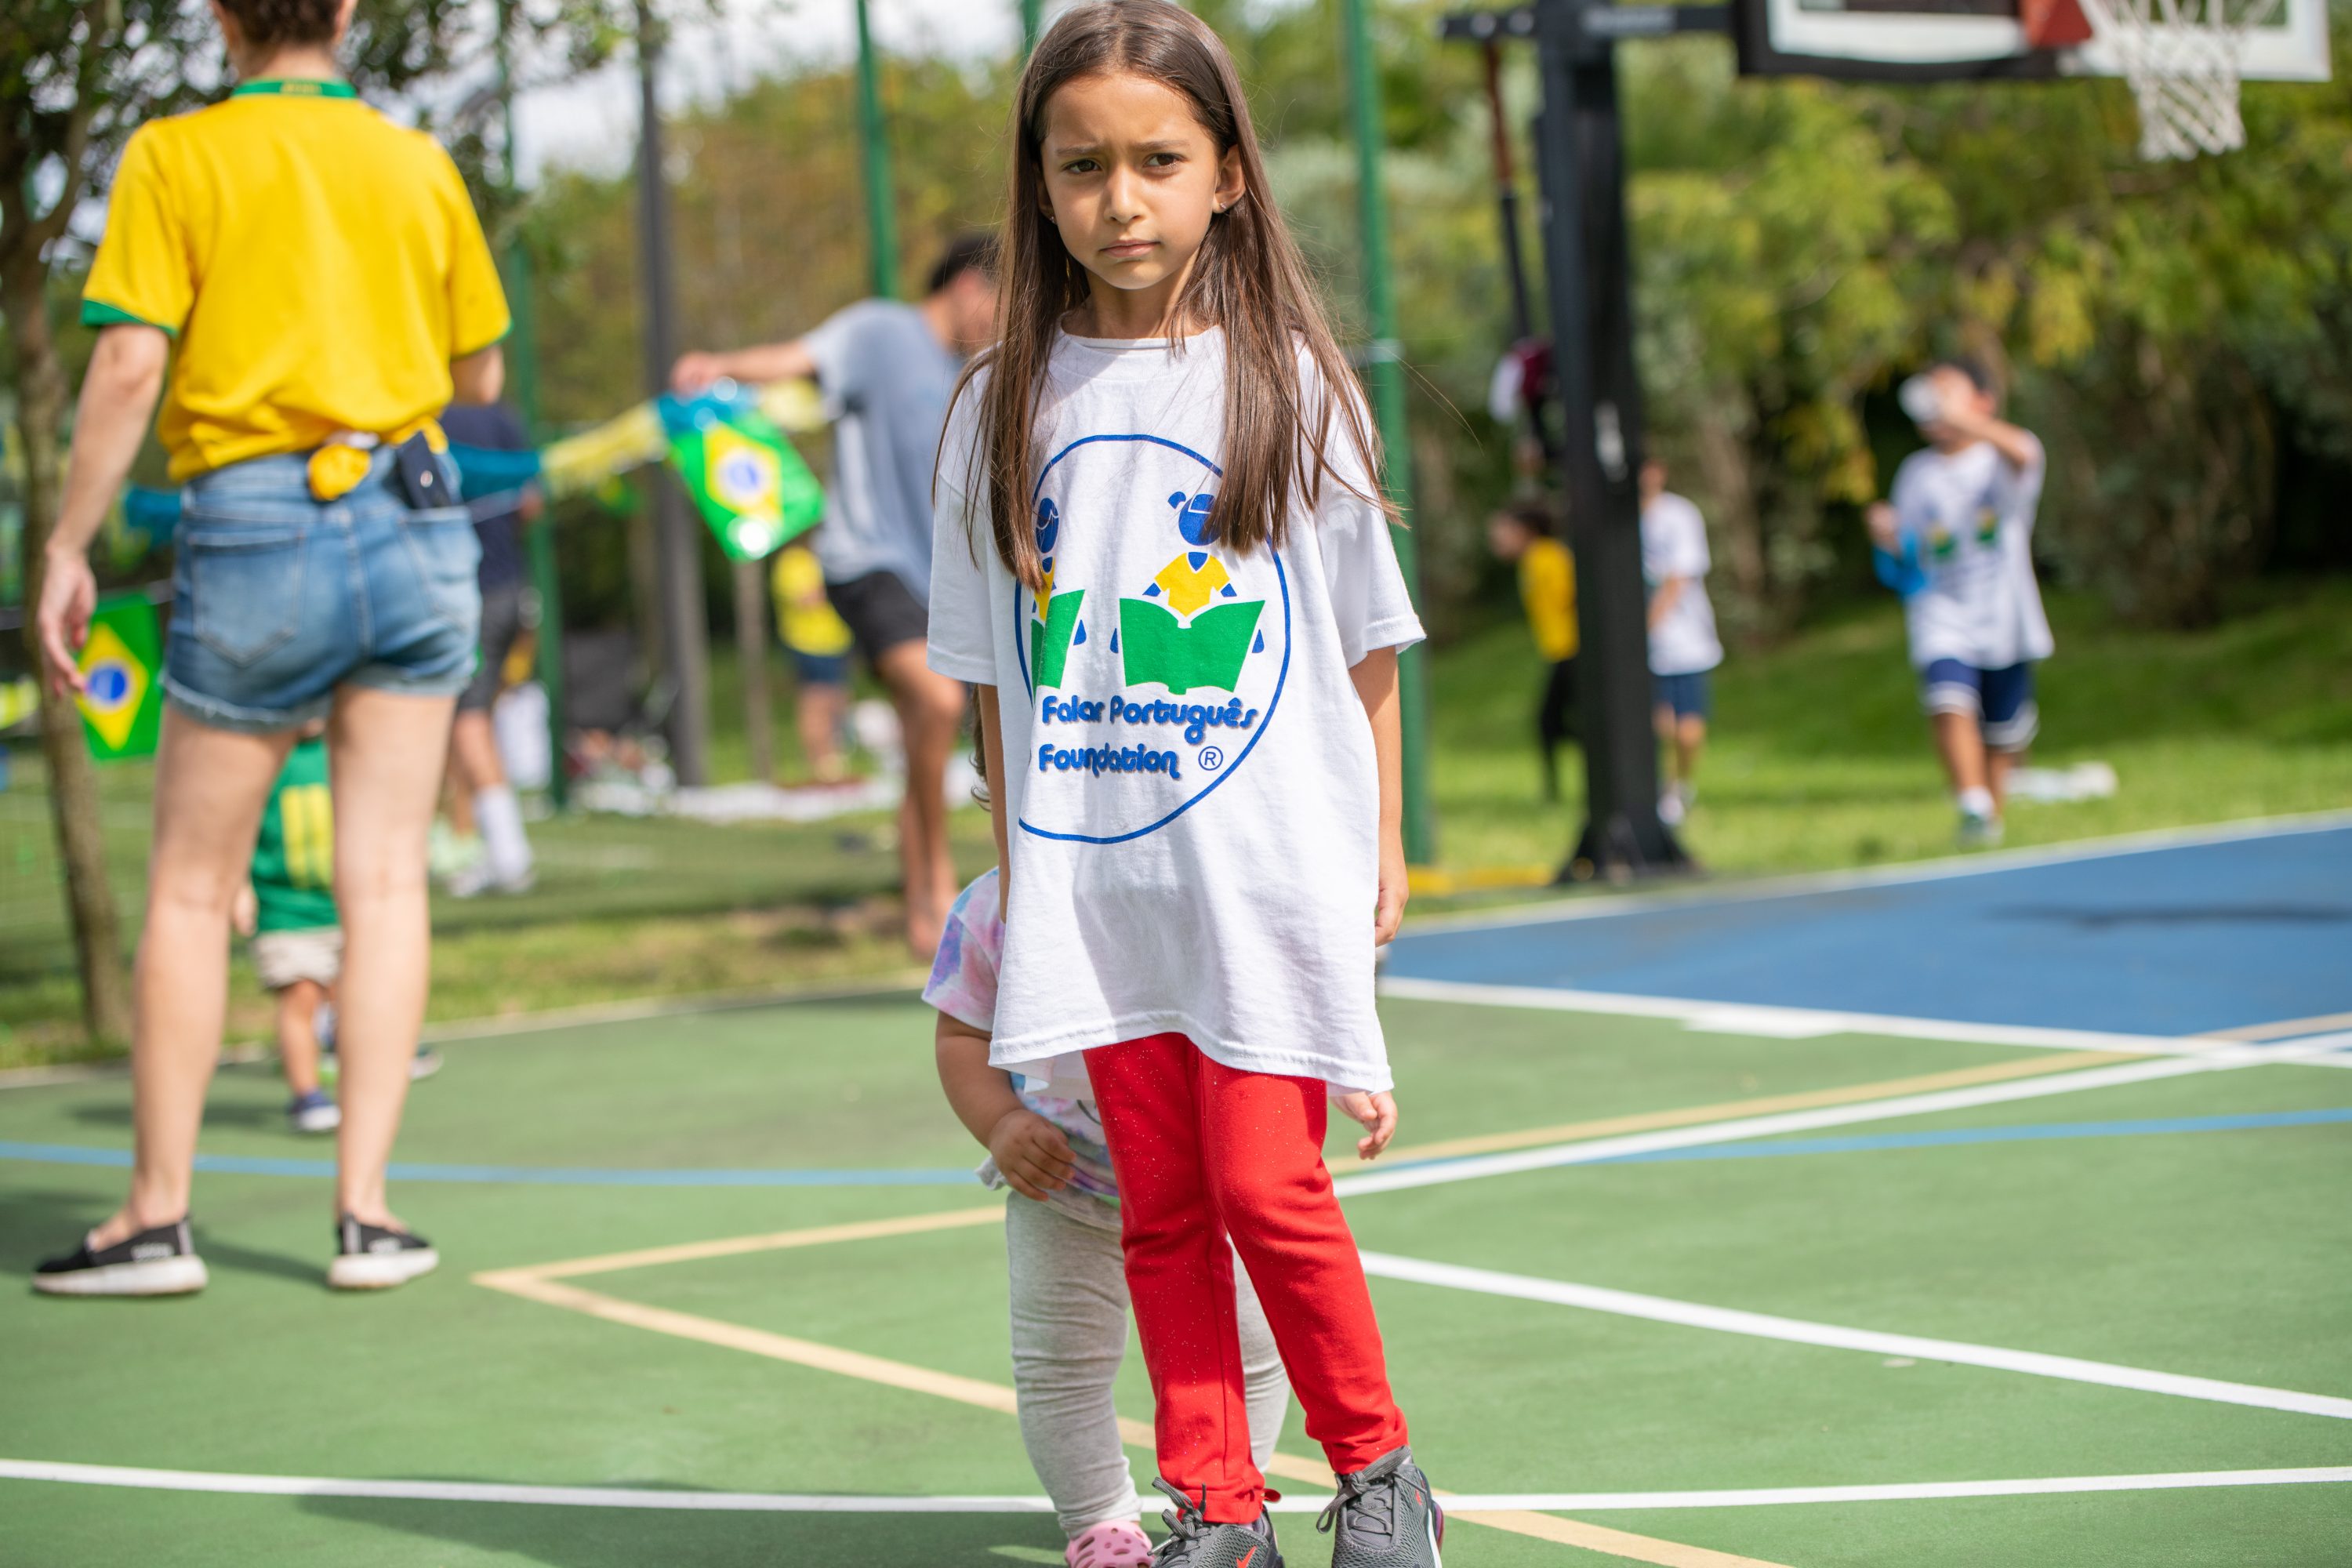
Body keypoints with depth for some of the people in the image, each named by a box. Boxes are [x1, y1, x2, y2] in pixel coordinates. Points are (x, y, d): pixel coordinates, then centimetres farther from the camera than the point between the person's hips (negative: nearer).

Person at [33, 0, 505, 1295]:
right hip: (413, 519, 3)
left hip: (254, 524, -3)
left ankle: (157, 1217, 9)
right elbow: (479, 376, 15)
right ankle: (365, 1211, 3)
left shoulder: (173, 158, -1)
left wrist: (67, 551, -3)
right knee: (385, 880, 5)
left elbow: (127, 369, -9)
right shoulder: (420, 165, 9)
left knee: (191, 891, 7)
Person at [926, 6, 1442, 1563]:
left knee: (1267, 1187, -3)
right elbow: (998, 673, 12)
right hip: (1095, 877, 3)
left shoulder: (1291, 381, 0)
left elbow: (1367, 641, 5)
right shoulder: (1004, 407, 5)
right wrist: (1015, 863, 12)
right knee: (1160, 1204, 7)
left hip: (1274, 866, -2)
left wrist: (1385, 844, 6)